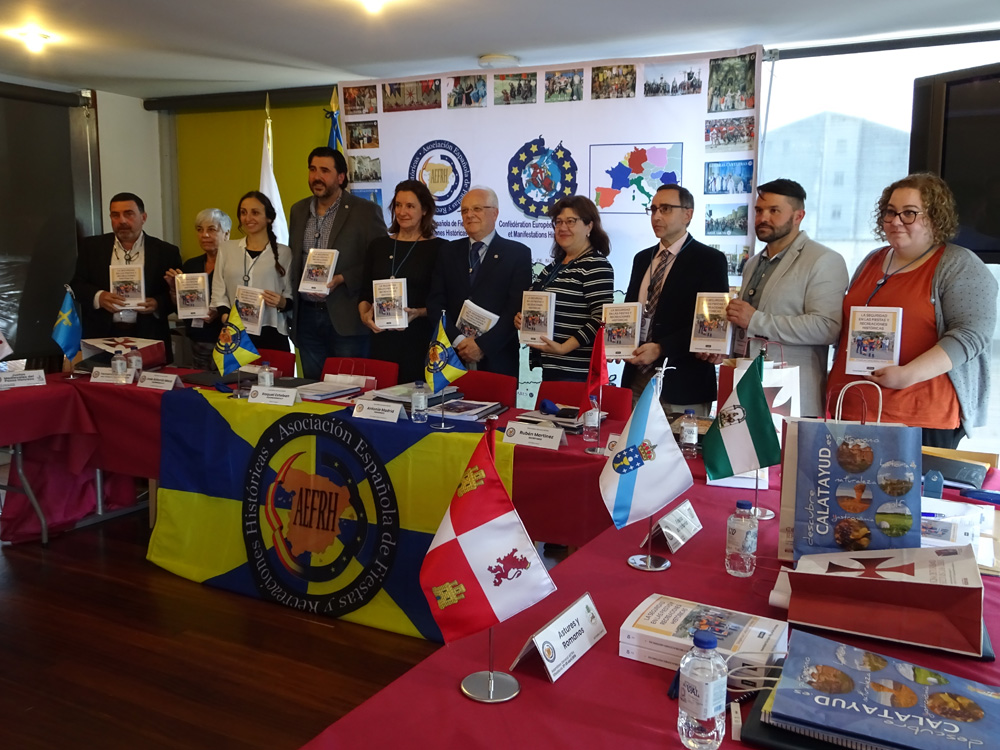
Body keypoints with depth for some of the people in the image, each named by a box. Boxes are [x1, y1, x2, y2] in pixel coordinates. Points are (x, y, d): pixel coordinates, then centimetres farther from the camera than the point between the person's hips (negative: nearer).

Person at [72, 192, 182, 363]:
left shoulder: (166, 252, 4)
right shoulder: (91, 246, 10)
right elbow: (77, 285, 8)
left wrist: (158, 304, -15)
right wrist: (98, 297, -12)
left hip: (148, 337, -1)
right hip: (102, 336, 1)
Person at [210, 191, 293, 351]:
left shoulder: (284, 252, 5)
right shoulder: (226, 248, 11)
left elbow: (291, 298, 6)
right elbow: (218, 293, 8)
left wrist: (282, 302, -15)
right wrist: (227, 319, -8)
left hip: (271, 335, -1)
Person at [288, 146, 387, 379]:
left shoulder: (365, 211, -6)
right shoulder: (298, 211, 12)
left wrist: (341, 279, -18)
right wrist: (292, 296, 7)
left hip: (346, 318, -5)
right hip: (306, 315, 5)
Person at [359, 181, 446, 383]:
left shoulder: (438, 248, -1)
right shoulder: (378, 245, 12)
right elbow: (365, 293, 14)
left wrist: (418, 313, -18)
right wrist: (364, 314, -4)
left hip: (419, 341, -3)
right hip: (382, 338, 4)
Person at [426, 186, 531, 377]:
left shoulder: (518, 254, 1)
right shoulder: (448, 252, 11)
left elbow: (517, 308, -7)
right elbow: (435, 303, 4)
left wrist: (483, 345, -14)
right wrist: (458, 340, -10)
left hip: (497, 360, -2)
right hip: (452, 357, 2)